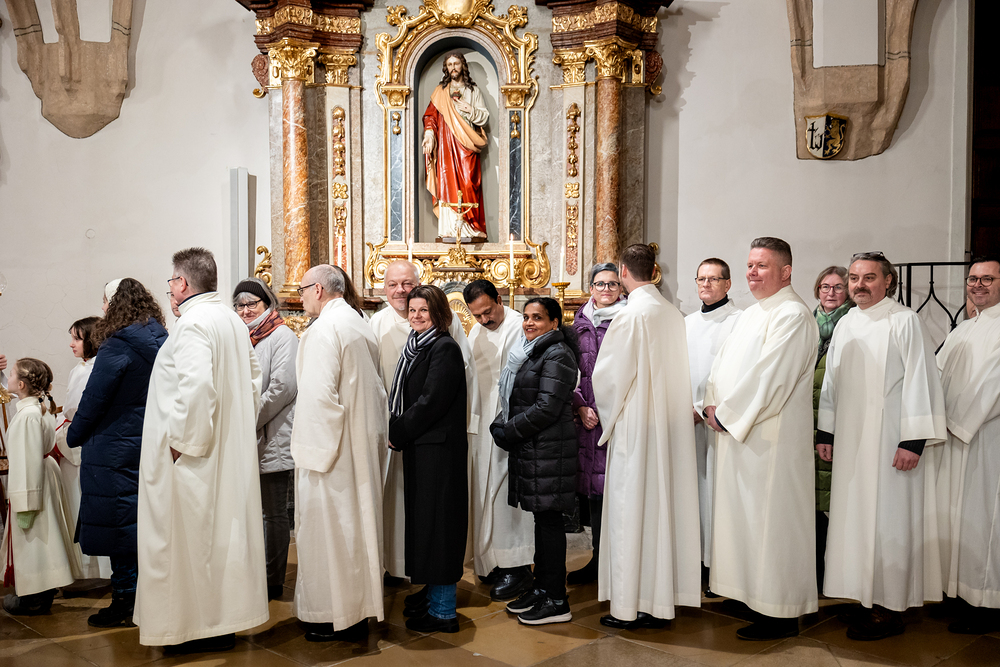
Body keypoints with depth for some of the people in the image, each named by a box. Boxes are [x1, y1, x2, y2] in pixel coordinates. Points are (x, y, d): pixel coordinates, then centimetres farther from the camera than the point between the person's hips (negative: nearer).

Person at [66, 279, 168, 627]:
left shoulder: (117, 347, -16)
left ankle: (125, 603, 9)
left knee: (116, 524, 2)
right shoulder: (162, 343, 4)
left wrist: (74, 437, 2)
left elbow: (94, 399, -13)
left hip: (114, 451, -7)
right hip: (151, 448, 7)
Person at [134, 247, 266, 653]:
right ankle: (226, 616, 24)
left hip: (193, 453, -9)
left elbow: (195, 386, -28)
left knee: (191, 534, 2)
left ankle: (200, 627, 12)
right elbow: (252, 380, 15)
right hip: (232, 449, 9)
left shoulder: (193, 323, -17)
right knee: (224, 529, 14)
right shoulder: (233, 320, 11)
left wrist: (183, 441, -19)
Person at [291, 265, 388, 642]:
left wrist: (316, 450, -17)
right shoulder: (362, 327, 12)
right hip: (363, 447, 9)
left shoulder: (324, 329, -15)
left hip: (331, 448, -9)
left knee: (327, 527, 2)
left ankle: (334, 617, 11)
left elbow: (319, 395, -22)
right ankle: (360, 612, 25)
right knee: (356, 524, 15)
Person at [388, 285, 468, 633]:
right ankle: (433, 592, 30)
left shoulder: (445, 348, -14)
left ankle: (443, 611, 6)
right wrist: (398, 432, 4)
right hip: (419, 447, 9)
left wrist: (397, 434, -11)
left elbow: (430, 402, -20)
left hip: (438, 448, -9)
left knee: (435, 521, -3)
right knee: (423, 518, 16)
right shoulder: (418, 346, 14)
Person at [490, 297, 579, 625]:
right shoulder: (529, 351, 16)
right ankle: (542, 588, 25)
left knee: (549, 519, -3)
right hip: (529, 448, 9)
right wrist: (501, 427, 4)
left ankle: (556, 601, 6)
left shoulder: (557, 355, -13)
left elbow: (546, 409, -19)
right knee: (542, 518, 15)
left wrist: (506, 432, -11)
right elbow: (515, 400, 21)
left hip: (548, 449, -9)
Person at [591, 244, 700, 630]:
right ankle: (661, 600, 20)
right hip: (670, 427, 7)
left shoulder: (632, 315, -14)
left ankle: (629, 608, 8)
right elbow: (678, 375, 9)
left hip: (635, 427, -7)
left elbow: (608, 375, -13)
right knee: (664, 506, 11)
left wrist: (608, 418, 4)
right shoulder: (674, 314, 6)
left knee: (630, 512, 1)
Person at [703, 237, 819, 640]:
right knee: (743, 514, 14)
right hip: (736, 431, 9)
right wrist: (713, 406, 0)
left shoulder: (792, 315, -14)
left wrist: (726, 415, -15)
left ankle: (780, 614, 8)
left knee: (769, 518, -3)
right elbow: (723, 365, 17)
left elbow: (769, 379, -21)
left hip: (770, 438, -9)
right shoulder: (751, 314, 17)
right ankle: (752, 594, 26)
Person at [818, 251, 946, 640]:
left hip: (889, 440, -6)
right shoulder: (845, 325, 12)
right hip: (850, 440, 6)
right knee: (856, 516, 9)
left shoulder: (904, 321, -7)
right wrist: (825, 432, 14)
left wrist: (913, 440, -16)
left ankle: (889, 610, 9)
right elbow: (831, 383, 16)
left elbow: (919, 381, -11)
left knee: (887, 520, -2)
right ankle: (869, 597, 21)